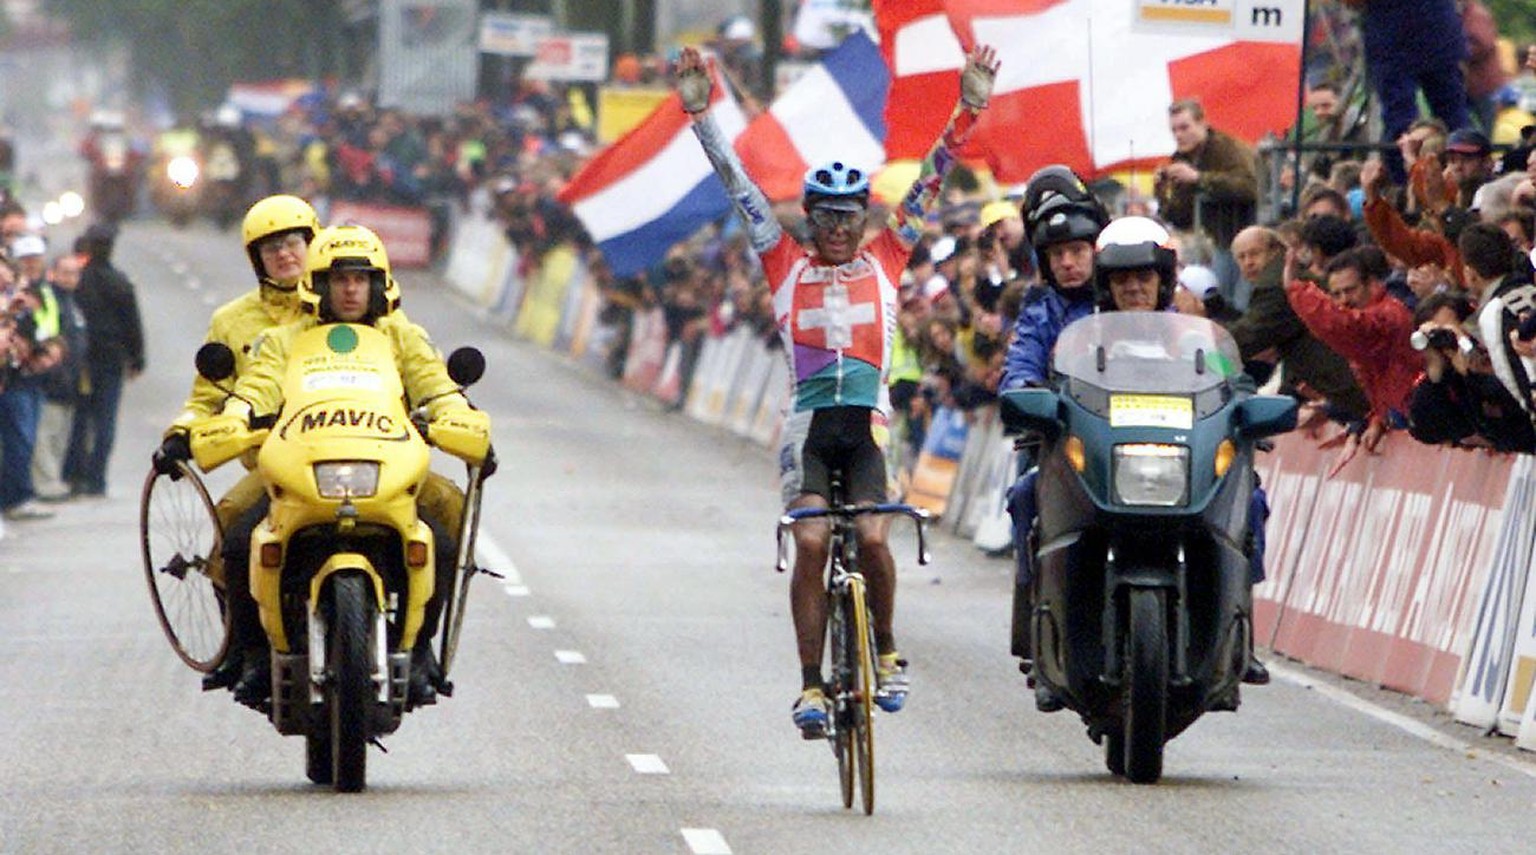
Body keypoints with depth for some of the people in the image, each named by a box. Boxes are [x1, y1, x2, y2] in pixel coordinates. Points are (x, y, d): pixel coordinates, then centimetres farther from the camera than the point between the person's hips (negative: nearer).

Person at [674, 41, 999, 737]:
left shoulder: (883, 261, 11)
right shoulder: (787, 267, 10)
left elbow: (932, 178, 9)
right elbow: (737, 185, 7)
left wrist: (969, 110, 4)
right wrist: (700, 114, 2)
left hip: (866, 422, 0)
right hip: (808, 423, 0)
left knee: (872, 538, -17)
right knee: (811, 542, -15)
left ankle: (887, 653, 8)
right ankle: (811, 686, -11)